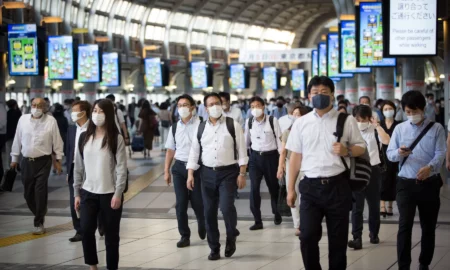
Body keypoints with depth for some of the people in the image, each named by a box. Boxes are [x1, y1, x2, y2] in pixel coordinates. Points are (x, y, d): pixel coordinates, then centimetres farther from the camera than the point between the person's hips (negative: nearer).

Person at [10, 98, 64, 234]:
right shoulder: (23, 119, 2)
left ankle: (39, 223, 1)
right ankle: (40, 215, 33)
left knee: (40, 192, -8)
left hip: (43, 161, -4)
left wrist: (58, 159, 1)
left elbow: (57, 141, -1)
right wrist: (14, 158, 12)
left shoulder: (51, 121, -7)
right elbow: (17, 139, 9)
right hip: (26, 161, 4)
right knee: (28, 193, 10)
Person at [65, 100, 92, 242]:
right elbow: (69, 150, 13)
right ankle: (80, 231, 11)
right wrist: (69, 170, 10)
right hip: (74, 171, 5)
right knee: (75, 203, 3)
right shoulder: (71, 129, 9)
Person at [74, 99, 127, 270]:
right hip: (88, 192, 3)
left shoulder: (116, 138, -5)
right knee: (86, 230, -7)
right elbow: (78, 166, 10)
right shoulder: (84, 137, 7)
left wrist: (118, 194, -14)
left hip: (110, 193, -3)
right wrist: (77, 193, 7)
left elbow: (122, 168, -8)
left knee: (111, 234, 4)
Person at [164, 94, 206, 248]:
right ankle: (184, 236, 11)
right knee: (181, 203, 1)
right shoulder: (174, 128, 7)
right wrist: (166, 171, 9)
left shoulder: (200, 125, -8)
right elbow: (170, 150, 12)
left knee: (197, 202, 5)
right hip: (179, 167, 3)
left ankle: (203, 227, 35)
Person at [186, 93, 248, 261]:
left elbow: (242, 151, -3)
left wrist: (242, 174, -8)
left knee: (226, 206, -18)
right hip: (207, 173, 4)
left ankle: (231, 237, 11)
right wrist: (190, 175, 1)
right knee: (209, 211, 5)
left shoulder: (233, 125, -2)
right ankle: (214, 248, 17)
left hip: (228, 172, -4)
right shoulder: (201, 128, 8)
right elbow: (194, 153, 10)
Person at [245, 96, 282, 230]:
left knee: (273, 186, 13)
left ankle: (277, 214, 37)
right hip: (255, 156, 2)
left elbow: (279, 139, -7)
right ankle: (258, 221, -2)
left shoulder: (272, 120, -10)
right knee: (254, 188, -8)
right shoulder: (249, 121, 1)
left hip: (270, 156, -2)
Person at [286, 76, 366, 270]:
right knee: (307, 236, -6)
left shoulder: (347, 121, 2)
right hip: (311, 186, 1)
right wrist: (291, 189, 7)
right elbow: (295, 156, 8)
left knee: (338, 238, 8)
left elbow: (361, 147, 9)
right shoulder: (301, 123, 6)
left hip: (338, 185, -1)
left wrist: (347, 151, -14)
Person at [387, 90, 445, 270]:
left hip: (429, 183, 0)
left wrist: (430, 167, -29)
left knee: (428, 227, 10)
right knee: (405, 225, -11)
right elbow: (390, 154, 4)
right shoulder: (400, 129, 7)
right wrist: (399, 153, -20)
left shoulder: (436, 129, 2)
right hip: (406, 183, 0)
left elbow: (440, 153, -9)